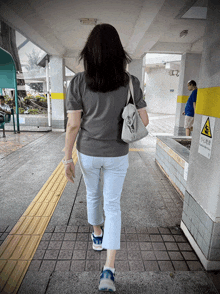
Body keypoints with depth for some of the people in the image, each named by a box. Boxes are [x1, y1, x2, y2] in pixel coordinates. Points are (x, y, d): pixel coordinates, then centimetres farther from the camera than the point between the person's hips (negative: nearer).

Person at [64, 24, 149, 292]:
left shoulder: (78, 82, -11)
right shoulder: (130, 82, -9)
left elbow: (73, 125, -12)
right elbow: (144, 121, -4)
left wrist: (67, 159, -3)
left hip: (88, 153, 1)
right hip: (117, 155, 0)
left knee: (93, 193, 26)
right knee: (112, 205, 10)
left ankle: (97, 235, 48)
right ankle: (108, 271, 8)